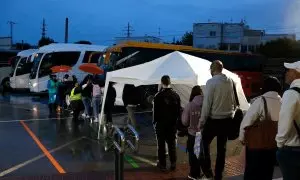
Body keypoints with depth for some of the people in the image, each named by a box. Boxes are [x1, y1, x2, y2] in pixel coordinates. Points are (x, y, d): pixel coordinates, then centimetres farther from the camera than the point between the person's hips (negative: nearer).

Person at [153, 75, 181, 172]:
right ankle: (173, 164, 15)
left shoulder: (158, 96, -14)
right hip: (172, 123, 4)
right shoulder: (176, 95, -1)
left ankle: (162, 164, 9)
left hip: (161, 123, -3)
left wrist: (154, 121, 2)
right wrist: (176, 120, 13)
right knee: (172, 144, 12)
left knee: (161, 144, 6)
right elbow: (179, 110, 4)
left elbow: (155, 111, -10)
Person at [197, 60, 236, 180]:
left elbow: (207, 104, -14)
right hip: (227, 119, 5)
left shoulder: (211, 82, -14)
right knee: (222, 147, 13)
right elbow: (233, 101, 5)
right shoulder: (230, 81, 2)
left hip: (214, 119, -5)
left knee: (205, 143, 13)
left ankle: (207, 170, 8)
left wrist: (201, 121, -8)